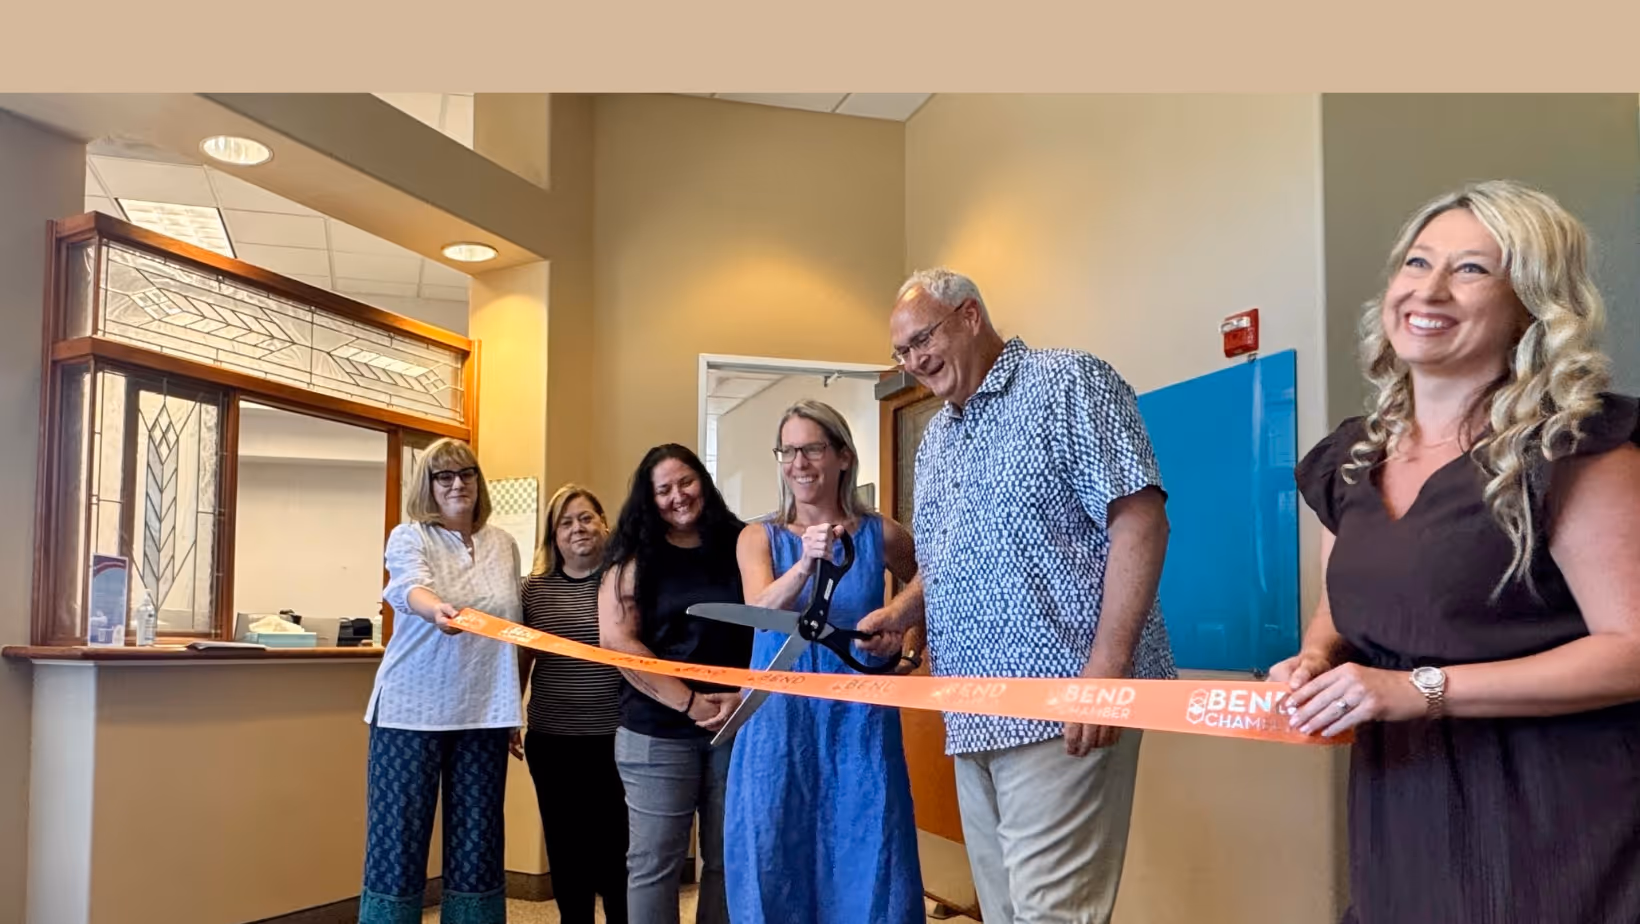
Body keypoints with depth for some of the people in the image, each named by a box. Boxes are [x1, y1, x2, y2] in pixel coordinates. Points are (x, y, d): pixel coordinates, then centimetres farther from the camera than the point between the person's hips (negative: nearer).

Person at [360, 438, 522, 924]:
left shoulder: (504, 545, 10)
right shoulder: (408, 537, -2)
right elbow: (411, 588, -23)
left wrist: (513, 708, 15)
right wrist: (438, 610, -46)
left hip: (484, 712, 4)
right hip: (413, 709, -3)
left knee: (477, 841, 7)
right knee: (398, 836, -1)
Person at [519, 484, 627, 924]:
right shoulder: (534, 590, 6)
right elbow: (520, 662, 12)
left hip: (617, 738, -3)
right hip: (553, 742, 3)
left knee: (618, 847, 3)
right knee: (566, 849, 12)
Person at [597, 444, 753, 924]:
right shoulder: (635, 556, 2)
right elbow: (617, 641, -7)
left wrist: (745, 696, -11)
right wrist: (689, 703, -12)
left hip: (741, 725, 2)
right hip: (658, 732, -1)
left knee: (729, 860, 9)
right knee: (655, 862, 4)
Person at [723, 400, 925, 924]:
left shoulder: (880, 534, 2)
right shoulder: (759, 538, 3)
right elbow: (761, 611, -15)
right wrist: (805, 565, -32)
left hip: (858, 720, 0)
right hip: (779, 720, 1)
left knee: (865, 860, 2)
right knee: (773, 862, 4)